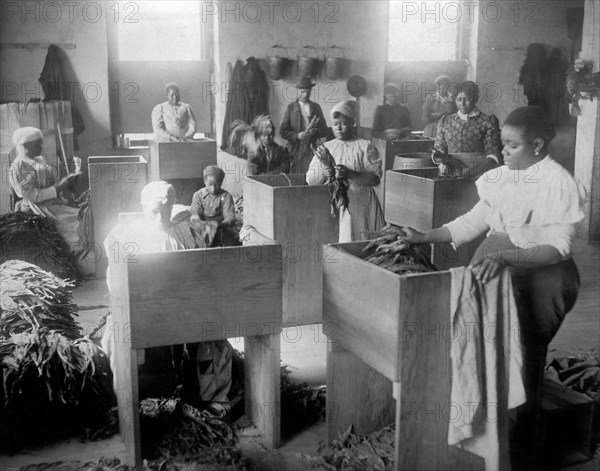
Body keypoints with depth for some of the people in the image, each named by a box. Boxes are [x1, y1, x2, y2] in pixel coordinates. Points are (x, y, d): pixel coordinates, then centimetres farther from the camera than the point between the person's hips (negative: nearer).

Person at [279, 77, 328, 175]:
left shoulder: (316, 107, 13)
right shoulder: (291, 107, 6)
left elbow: (324, 130, 12)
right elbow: (282, 131, 2)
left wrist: (314, 131, -10)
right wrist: (298, 136, -13)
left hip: (312, 150, 1)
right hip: (296, 151, -1)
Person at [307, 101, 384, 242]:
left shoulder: (365, 147, 2)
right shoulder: (325, 148, 12)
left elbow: (375, 178, -7)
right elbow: (311, 181, 7)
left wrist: (349, 174, -21)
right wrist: (324, 172, -14)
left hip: (360, 209, -2)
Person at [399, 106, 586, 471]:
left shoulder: (559, 183, -12)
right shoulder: (502, 177, 5)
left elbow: (558, 248, -19)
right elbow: (476, 220, 13)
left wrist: (505, 257, -32)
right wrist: (426, 237, 8)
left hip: (539, 276, -5)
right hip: (495, 270, 6)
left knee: (521, 368, -1)